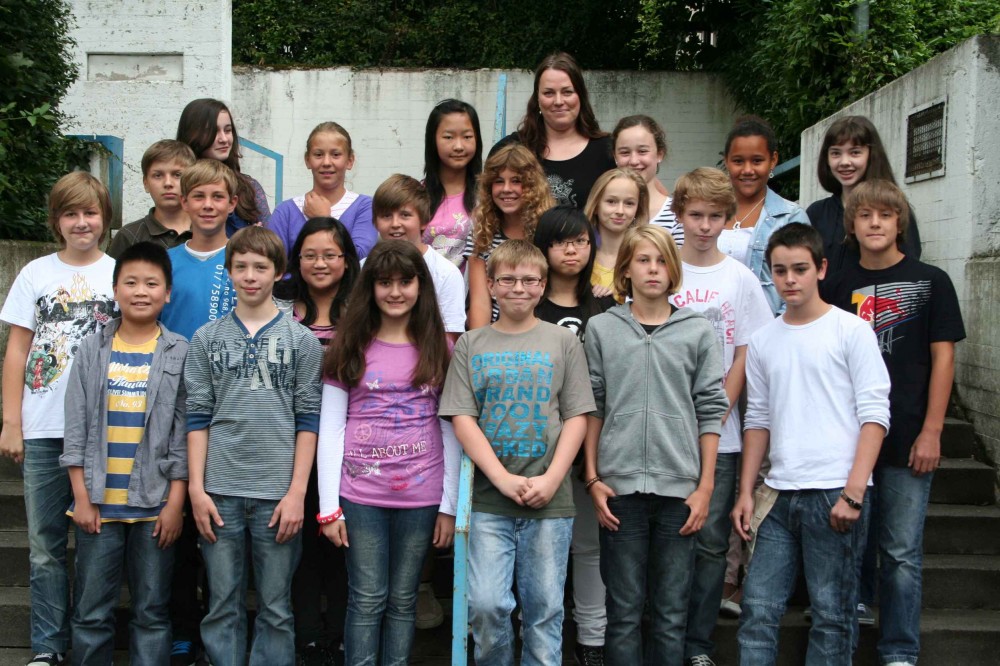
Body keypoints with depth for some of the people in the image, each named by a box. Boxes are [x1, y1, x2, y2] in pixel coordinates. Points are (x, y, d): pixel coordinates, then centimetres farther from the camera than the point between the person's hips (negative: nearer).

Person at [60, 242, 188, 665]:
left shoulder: (180, 354, -1)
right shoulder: (92, 351, 3)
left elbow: (183, 433, -2)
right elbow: (76, 429, 3)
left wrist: (175, 503, -6)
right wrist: (82, 498, -3)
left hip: (155, 504, -1)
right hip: (98, 503, 1)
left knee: (152, 612, 8)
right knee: (91, 612, 8)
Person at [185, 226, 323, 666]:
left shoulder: (301, 340, 4)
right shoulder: (207, 339, 8)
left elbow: (308, 420, 1)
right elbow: (198, 417, 6)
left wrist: (297, 492, -6)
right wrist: (196, 488, -1)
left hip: (277, 494, -1)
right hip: (219, 493, 1)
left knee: (276, 609, 7)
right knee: (222, 606, 8)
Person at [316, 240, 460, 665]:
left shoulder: (439, 350, 6)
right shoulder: (351, 349, 4)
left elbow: (450, 433, 5)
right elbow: (330, 430, 1)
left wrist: (450, 506, 0)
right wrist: (328, 507, -5)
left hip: (420, 498, 1)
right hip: (360, 496, -1)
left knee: (403, 600, 8)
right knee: (367, 600, 2)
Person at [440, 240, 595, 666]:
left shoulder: (564, 342, 8)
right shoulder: (471, 345, 8)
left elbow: (576, 417, 3)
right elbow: (462, 419, 1)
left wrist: (551, 479, -10)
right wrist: (503, 478, -11)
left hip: (550, 500, 0)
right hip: (489, 499, 0)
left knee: (544, 608, 5)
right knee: (486, 604, -7)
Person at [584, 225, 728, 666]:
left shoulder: (697, 331, 6)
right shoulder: (601, 329, 6)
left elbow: (710, 412, 5)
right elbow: (592, 409, 6)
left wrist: (706, 486, 0)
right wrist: (593, 479, 1)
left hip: (679, 488, 1)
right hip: (620, 486, 0)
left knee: (671, 613, 6)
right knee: (624, 612, 5)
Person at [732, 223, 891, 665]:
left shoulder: (851, 331, -2)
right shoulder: (762, 341, 12)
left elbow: (875, 415, -6)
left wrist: (854, 491, -13)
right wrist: (746, 493, 10)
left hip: (835, 493, -4)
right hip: (779, 495, 4)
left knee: (831, 612, 3)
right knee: (758, 607, 2)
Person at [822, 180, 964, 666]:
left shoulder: (929, 282, 1)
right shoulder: (837, 287, 7)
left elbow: (942, 357, -1)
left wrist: (931, 431, -6)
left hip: (906, 439, -2)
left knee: (901, 552, 3)